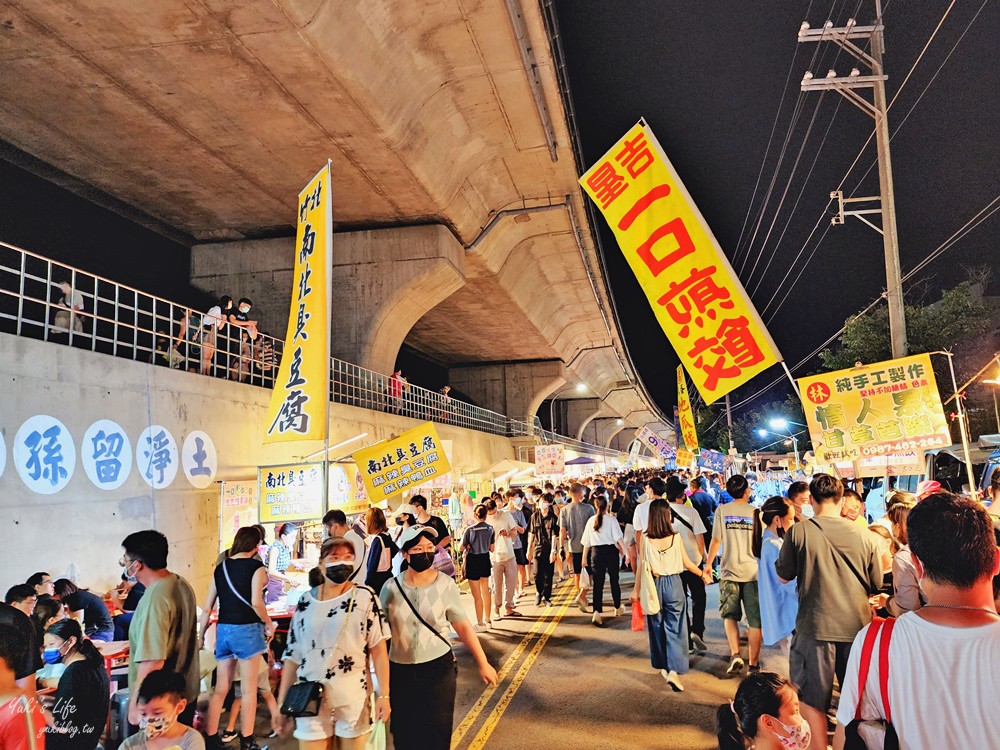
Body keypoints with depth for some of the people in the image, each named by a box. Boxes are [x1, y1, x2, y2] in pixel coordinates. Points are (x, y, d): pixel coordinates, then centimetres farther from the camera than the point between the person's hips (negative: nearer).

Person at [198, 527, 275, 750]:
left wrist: (200, 637, 17)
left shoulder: (220, 568, 8)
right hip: (247, 630, -5)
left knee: (220, 689, 14)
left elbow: (207, 608, 9)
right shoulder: (256, 567, -8)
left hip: (223, 630, 5)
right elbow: (256, 603, -20)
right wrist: (269, 623, -5)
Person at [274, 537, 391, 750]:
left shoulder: (365, 597, -3)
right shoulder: (306, 602, 4)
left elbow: (378, 647, -5)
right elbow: (293, 654, 8)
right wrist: (282, 703, 7)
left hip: (354, 698, -2)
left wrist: (384, 694, -10)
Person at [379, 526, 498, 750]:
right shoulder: (392, 588, -6)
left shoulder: (445, 585, -7)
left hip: (439, 668, -1)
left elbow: (463, 626, 0)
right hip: (400, 671, 1)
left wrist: (483, 664, 1)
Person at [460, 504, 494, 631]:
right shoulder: (490, 529, -5)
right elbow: (492, 548, 0)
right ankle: (487, 620, 30)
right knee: (485, 591, 20)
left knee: (476, 594, 5)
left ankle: (480, 624, 12)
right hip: (485, 560, 5)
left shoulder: (470, 530, -16)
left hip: (473, 561, -5)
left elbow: (462, 547, -10)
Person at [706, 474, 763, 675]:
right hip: (753, 571, 0)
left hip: (729, 571, 0)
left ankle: (735, 654, -1)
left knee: (730, 615, 15)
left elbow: (716, 540, -2)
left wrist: (708, 566, 8)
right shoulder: (755, 512, 0)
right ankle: (753, 664, 12)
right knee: (755, 620, 8)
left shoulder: (722, 510, 0)